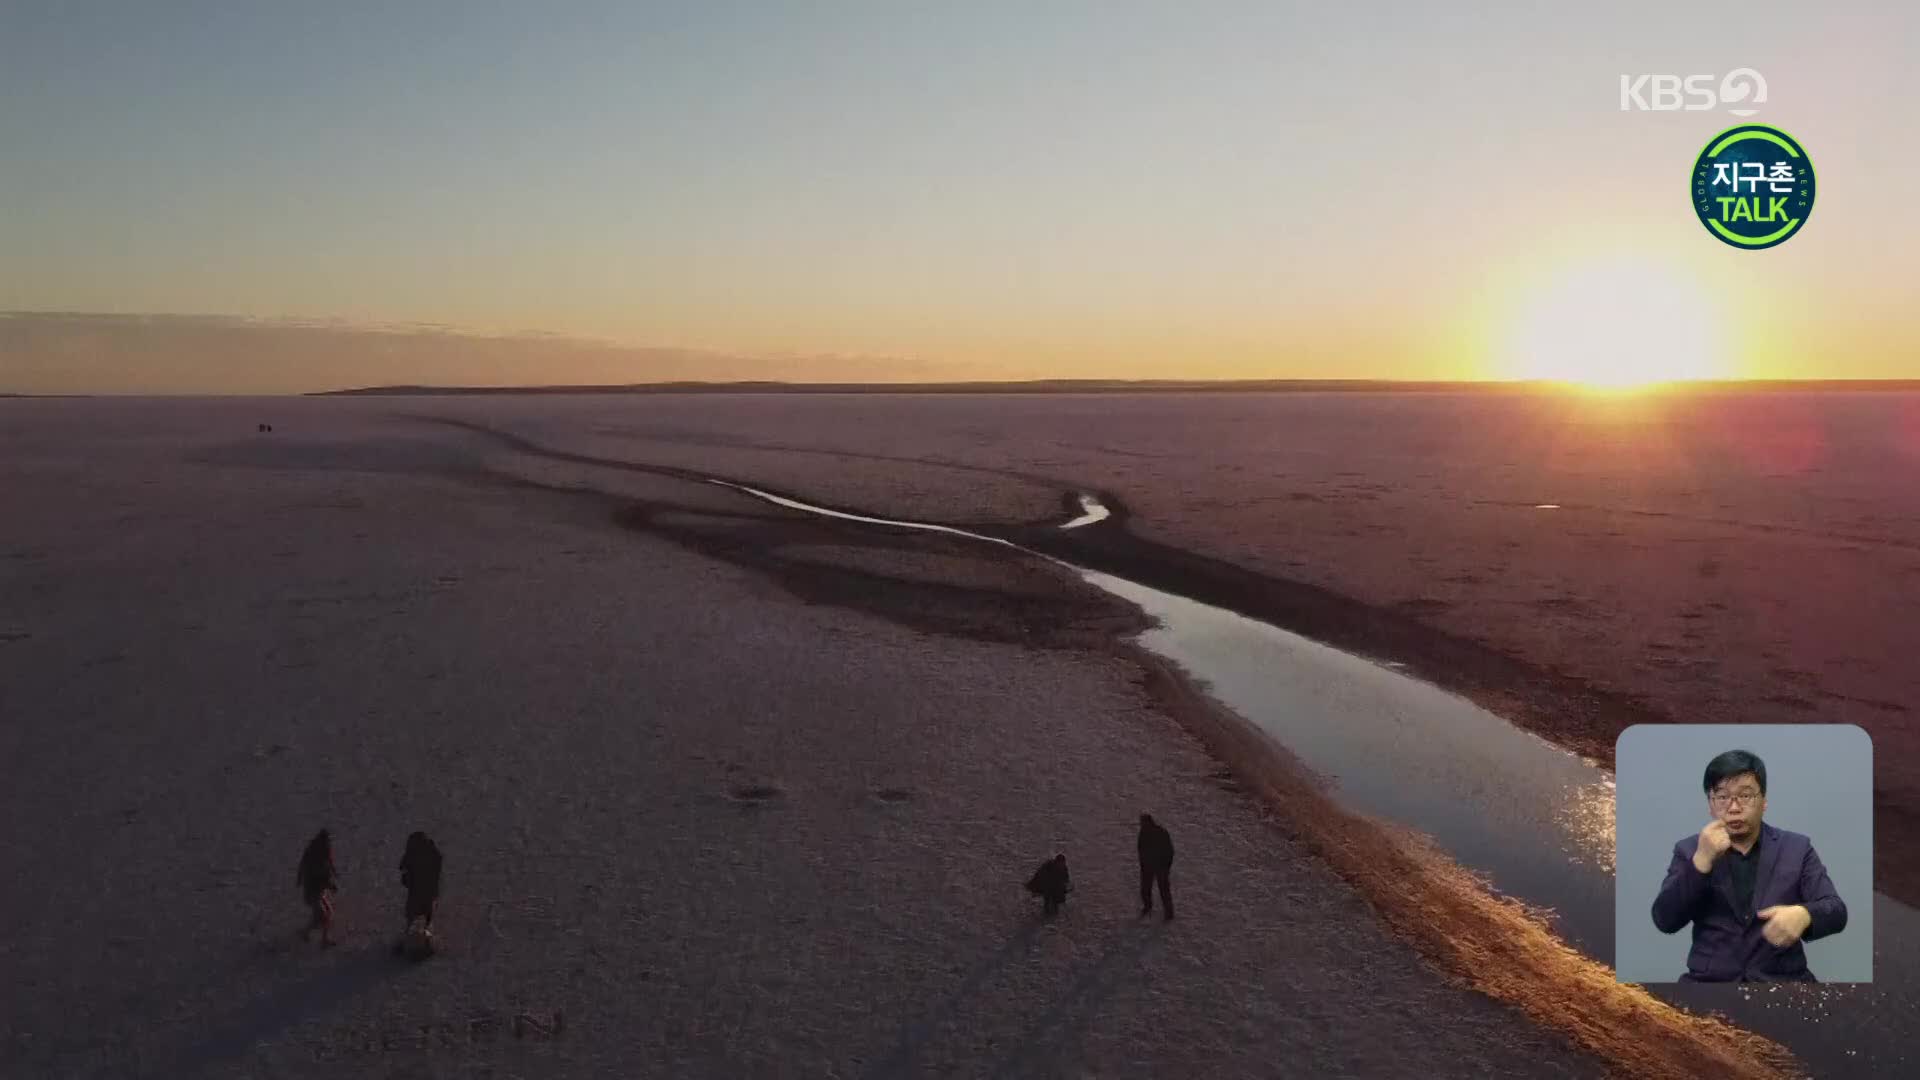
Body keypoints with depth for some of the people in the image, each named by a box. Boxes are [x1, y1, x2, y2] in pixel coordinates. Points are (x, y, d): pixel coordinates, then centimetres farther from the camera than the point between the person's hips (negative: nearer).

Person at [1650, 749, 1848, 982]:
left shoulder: (1797, 848, 9)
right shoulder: (1689, 850, 7)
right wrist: (1701, 860, -15)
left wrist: (1803, 915, -21)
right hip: (1708, 979, -2)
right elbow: (1665, 921, -3)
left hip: (1783, 979, 2)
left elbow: (1836, 912, 1)